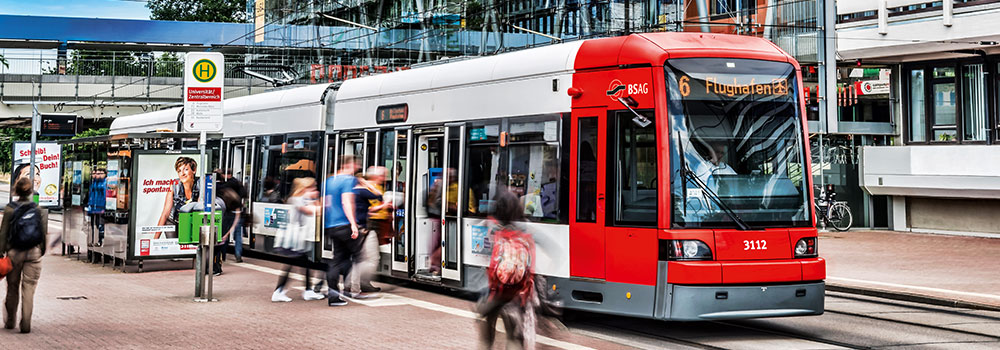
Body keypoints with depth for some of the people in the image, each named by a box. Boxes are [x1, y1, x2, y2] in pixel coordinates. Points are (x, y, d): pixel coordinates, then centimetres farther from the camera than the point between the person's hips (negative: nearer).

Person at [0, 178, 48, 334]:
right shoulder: (38, 210, -2)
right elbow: (44, 233, 1)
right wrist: (41, 251, 13)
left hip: (14, 253, 0)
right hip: (33, 252, 0)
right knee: (29, 289, 2)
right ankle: (26, 324, -2)